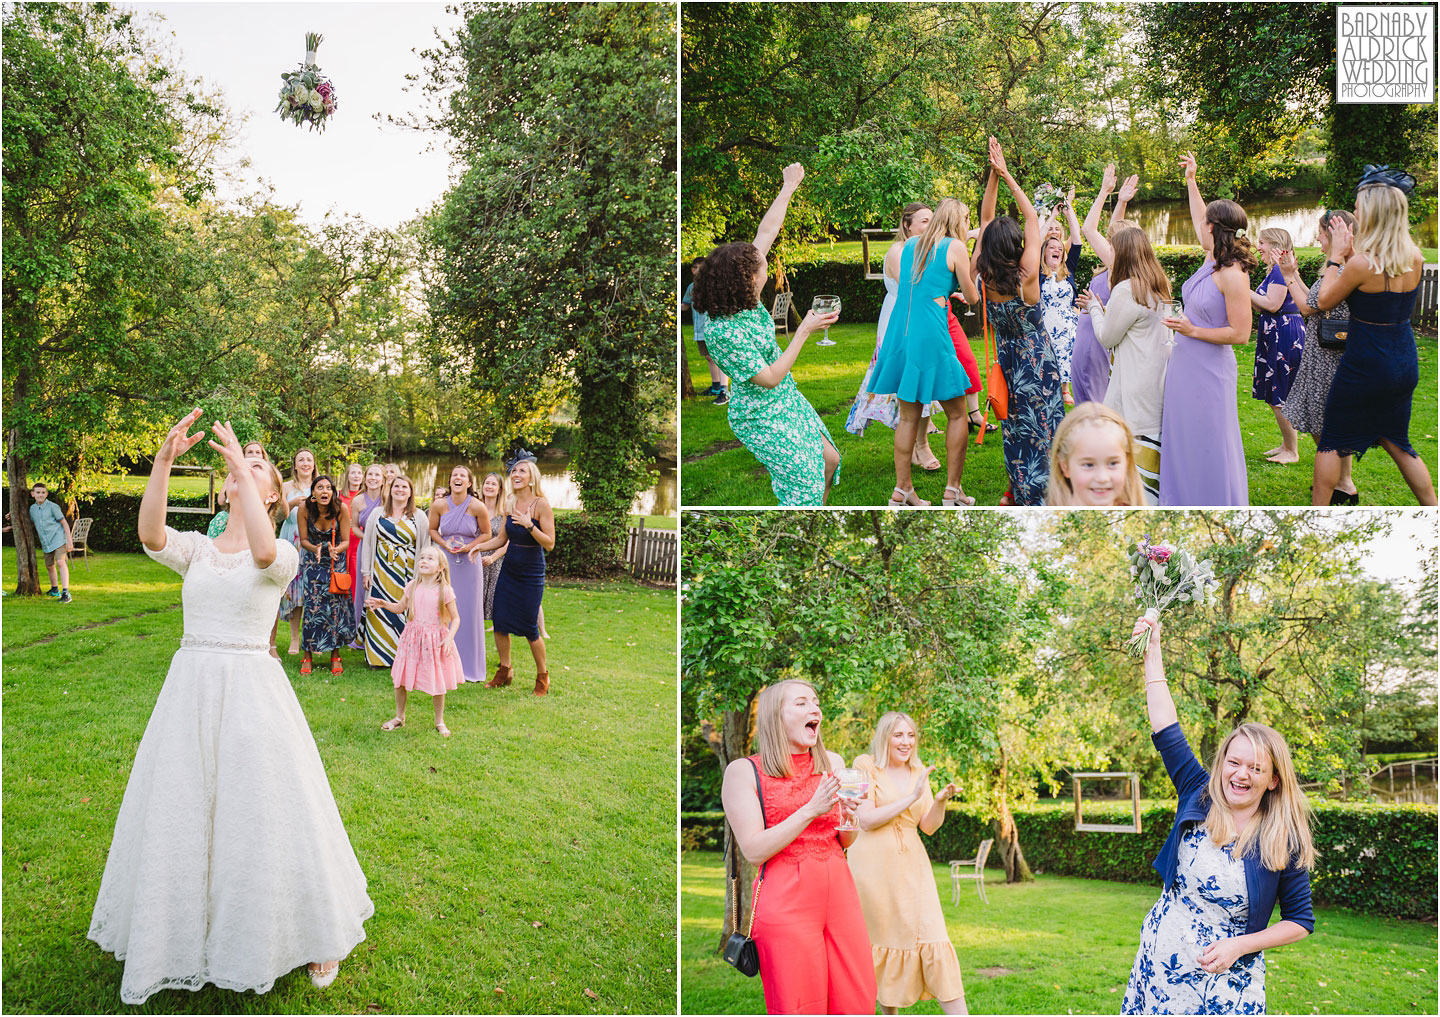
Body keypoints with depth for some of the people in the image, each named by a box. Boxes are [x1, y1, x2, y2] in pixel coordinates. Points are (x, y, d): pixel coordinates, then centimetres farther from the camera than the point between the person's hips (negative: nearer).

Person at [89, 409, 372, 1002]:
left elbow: (263, 552, -28)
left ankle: (315, 935, 20)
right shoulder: (195, 549, 7)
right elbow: (150, 536, -15)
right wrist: (163, 461, -25)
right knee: (182, 810, 10)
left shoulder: (283, 554, -2)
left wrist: (242, 464, -26)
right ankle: (184, 932, 30)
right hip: (190, 688, 4)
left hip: (252, 690, -3)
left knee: (263, 810, 2)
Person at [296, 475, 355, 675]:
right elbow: (303, 540, -7)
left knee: (336, 605, -6)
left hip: (336, 561, 0)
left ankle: (335, 656, 4)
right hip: (314, 561, 0)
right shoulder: (305, 509, -16)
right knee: (312, 605, -9)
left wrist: (335, 550, -33)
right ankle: (307, 656, 1)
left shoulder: (341, 509, -18)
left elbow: (345, 541, -12)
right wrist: (316, 549, -28)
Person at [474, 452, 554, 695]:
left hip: (531, 574, -6)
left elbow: (550, 543, -17)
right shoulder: (510, 504, 4)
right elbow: (501, 538, 12)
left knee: (529, 628, -1)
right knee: (499, 621, 4)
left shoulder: (541, 505, -13)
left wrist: (529, 525, -28)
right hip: (508, 570, 6)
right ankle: (504, 671, 21)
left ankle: (543, 676, 17)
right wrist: (479, 547, -3)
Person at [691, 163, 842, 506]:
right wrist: (804, 331, -25)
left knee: (829, 459, 18)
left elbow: (767, 232, 0)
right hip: (761, 418, -9)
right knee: (805, 484, 0)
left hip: (787, 400, 9)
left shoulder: (745, 298, -8)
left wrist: (789, 186, 7)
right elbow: (770, 378, -27)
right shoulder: (723, 331, -31)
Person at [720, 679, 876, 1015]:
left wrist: (849, 816, -6)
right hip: (786, 903, -5)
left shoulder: (833, 763, 12)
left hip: (840, 895, 5)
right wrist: (811, 811, -16)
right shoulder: (743, 771, -2)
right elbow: (753, 850, -9)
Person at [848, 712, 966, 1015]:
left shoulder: (918, 771, 12)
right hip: (873, 867, -3)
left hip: (911, 866, 4)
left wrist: (941, 801, -8)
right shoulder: (865, 766, -3)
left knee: (933, 940, -6)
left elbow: (928, 826, 12)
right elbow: (866, 820, -12)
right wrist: (911, 797, -16)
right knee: (882, 944, 4)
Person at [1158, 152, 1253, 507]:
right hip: (1185, 365, 9)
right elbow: (1199, 219, 24)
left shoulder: (1232, 275, -20)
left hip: (1208, 371, -9)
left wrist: (1193, 331, -21)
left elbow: (1240, 333, -21)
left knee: (1209, 447, 0)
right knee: (1184, 443, 17)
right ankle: (1185, 501, 29)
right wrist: (1190, 181, 27)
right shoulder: (1211, 260, 4)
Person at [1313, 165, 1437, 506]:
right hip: (1405, 361, 7)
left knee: (1332, 441, 9)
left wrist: (1335, 256, -1)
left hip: (1366, 363, -7)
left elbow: (1325, 301, -8)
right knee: (1396, 441, 20)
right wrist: (1351, 253, 10)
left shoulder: (1362, 263, -22)